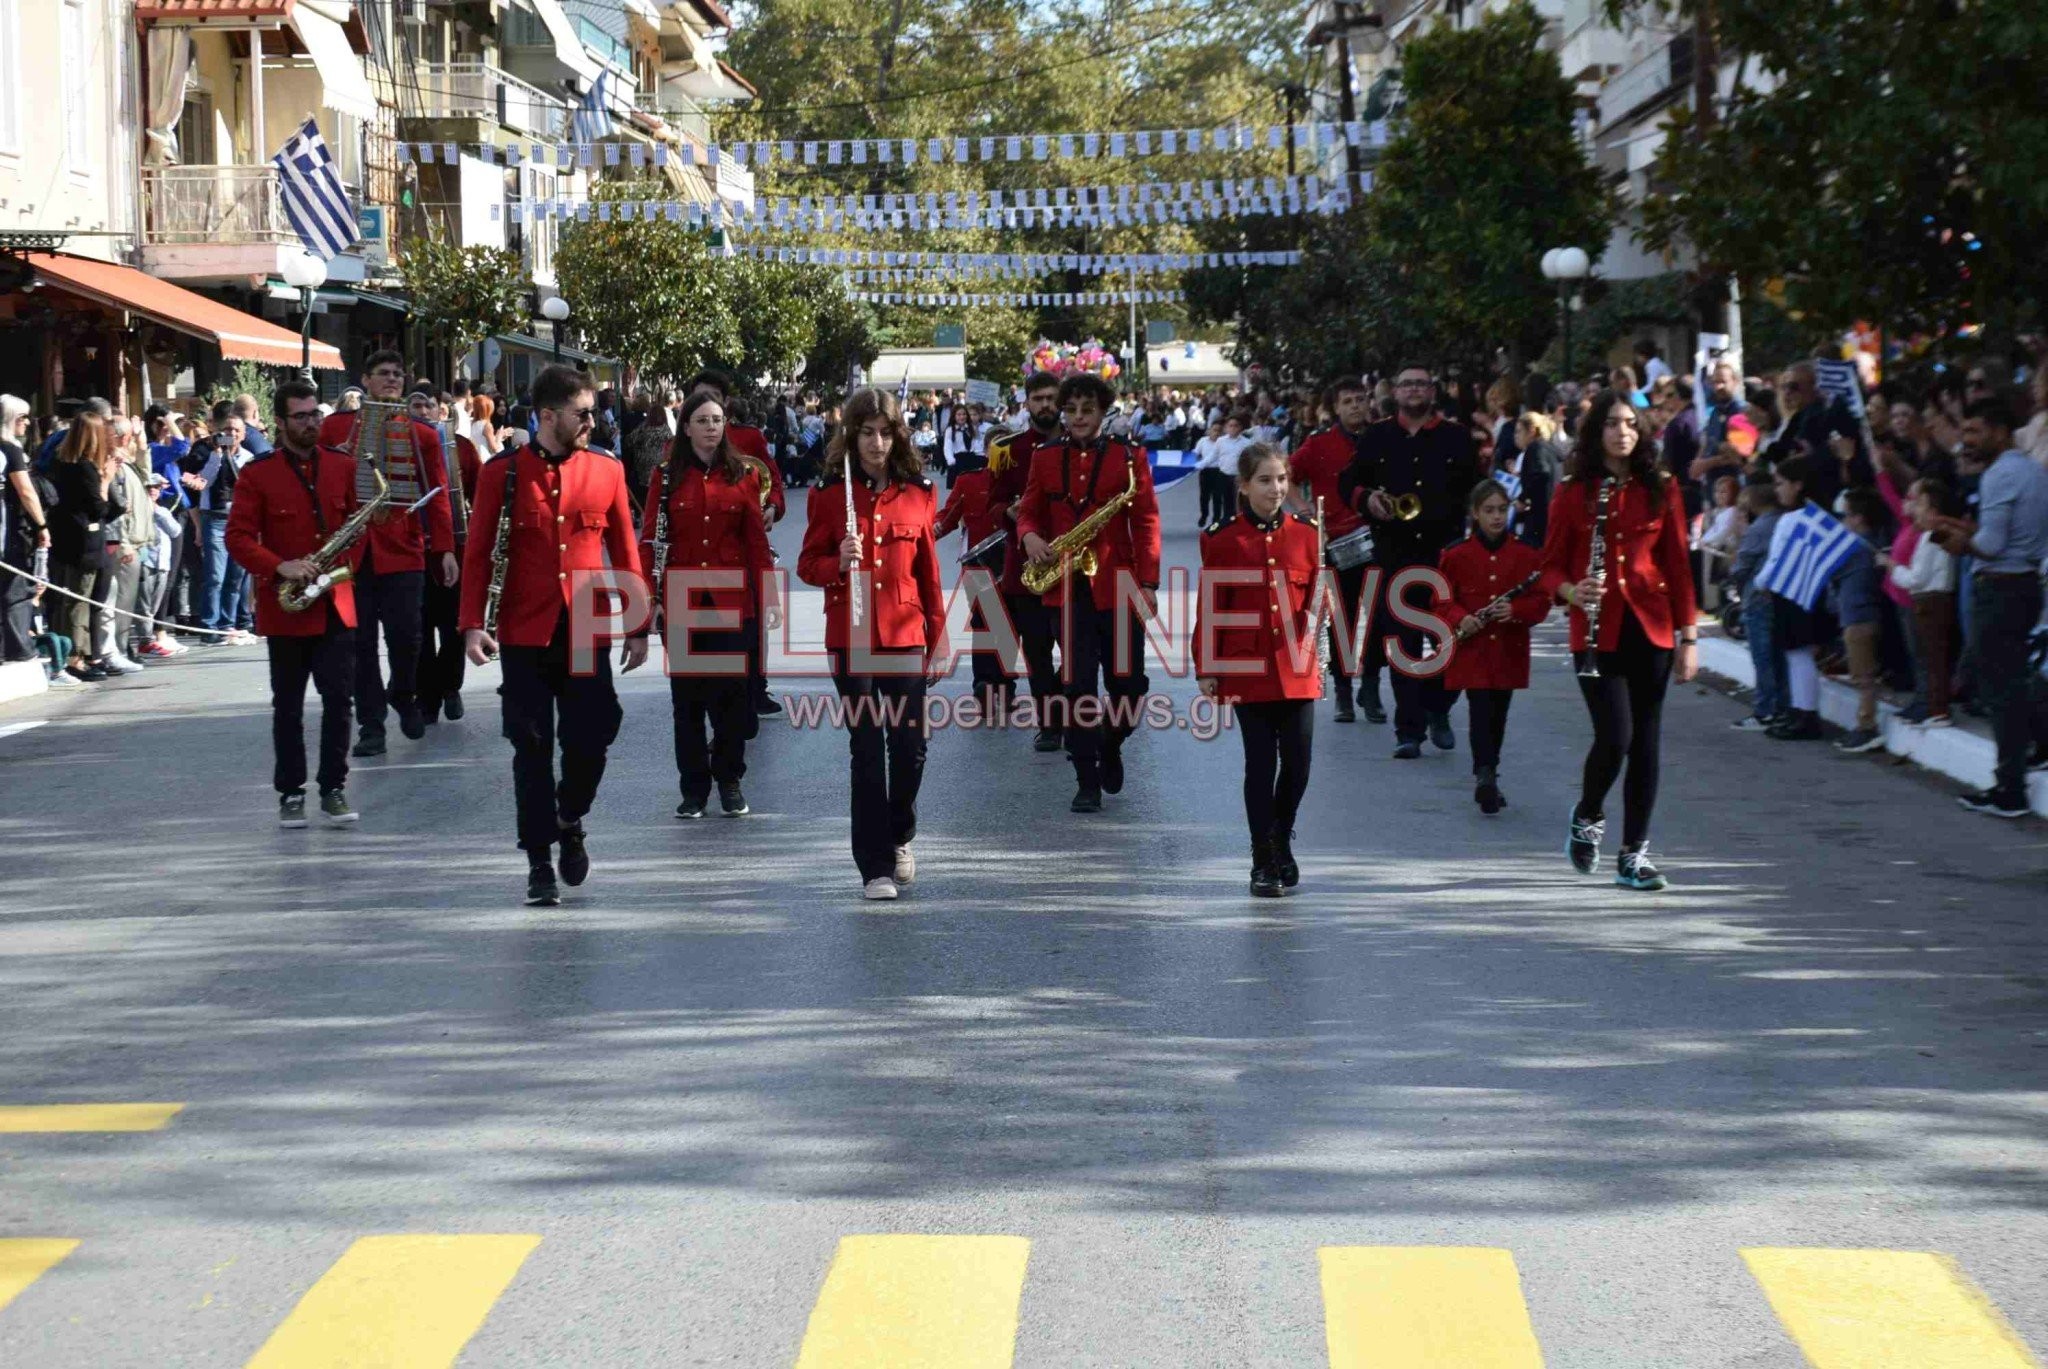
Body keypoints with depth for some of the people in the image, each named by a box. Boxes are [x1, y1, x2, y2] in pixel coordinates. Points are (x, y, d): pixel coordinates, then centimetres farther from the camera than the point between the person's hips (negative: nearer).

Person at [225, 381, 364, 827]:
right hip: (285, 608, -2)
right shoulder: (258, 473, -2)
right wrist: (279, 567, -19)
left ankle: (333, 788, 7)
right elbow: (238, 536, -6)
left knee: (338, 698, -2)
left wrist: (345, 564, -6)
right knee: (288, 705, 7)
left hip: (335, 605, 2)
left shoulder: (343, 466, 7)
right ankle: (290, 792, 14)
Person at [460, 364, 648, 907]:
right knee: (532, 750, 3)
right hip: (525, 636, -1)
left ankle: (570, 822, 28)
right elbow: (478, 554, 0)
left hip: (588, 634, 2)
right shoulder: (502, 473, -1)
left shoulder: (607, 471, 5)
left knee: (591, 739, -1)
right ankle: (540, 861, 12)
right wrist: (473, 624, -10)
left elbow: (626, 553, 8)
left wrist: (638, 627, 6)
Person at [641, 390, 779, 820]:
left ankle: (729, 781, 14)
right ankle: (694, 787, 12)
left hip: (730, 601, 0)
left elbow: (756, 540, 3)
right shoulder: (666, 476, 2)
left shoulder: (743, 475, 4)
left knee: (730, 689, 2)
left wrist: (770, 597, -2)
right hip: (680, 601, 0)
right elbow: (650, 539, -1)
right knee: (686, 693, 4)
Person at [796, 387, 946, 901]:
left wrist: (938, 632, 9)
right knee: (866, 750, -1)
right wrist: (838, 563, -15)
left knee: (910, 745, 2)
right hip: (852, 637, -1)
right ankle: (875, 867, 3)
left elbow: (928, 570, 10)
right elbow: (807, 564, 5)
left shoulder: (917, 493, 5)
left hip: (905, 634, 1)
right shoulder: (829, 493, 2)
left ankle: (899, 838, 29)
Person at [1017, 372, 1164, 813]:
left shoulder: (1129, 457, 0)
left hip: (1117, 587, -1)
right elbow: (1030, 511, 13)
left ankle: (1110, 745, 32)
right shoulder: (1045, 458, 8)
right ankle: (1087, 781, 4)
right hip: (1067, 589, 1)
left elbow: (1146, 522, -2)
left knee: (1128, 683, 2)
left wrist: (1147, 582, -9)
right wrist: (1030, 536, -11)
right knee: (1078, 684, -1)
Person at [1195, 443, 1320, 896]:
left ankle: (1281, 839, 29)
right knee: (1260, 763, -1)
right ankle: (1264, 863, 8)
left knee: (1298, 761, 3)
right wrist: (1205, 669, -2)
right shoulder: (1222, 539, -2)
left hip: (1297, 668, 2)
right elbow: (1209, 607, 0)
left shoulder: (1305, 533, 5)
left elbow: (1316, 598, 11)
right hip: (1247, 669, -2)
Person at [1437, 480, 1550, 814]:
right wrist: (1460, 620, -16)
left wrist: (1516, 610, -17)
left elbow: (1542, 601, 1)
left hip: (1509, 652, 2)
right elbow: (1442, 599, 3)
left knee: (1498, 716, 11)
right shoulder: (1457, 555, 0)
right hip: (1472, 650, -2)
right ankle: (1485, 777, -19)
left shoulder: (1527, 555, 3)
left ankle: (1487, 778, 24)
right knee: (1481, 714, -12)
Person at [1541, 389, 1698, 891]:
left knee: (1646, 742, 3)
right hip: (1598, 629, -2)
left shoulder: (1660, 489, 6)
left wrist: (1688, 636, 4)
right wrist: (1572, 591, -16)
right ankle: (1587, 816, 16)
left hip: (1651, 625, 2)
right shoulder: (1573, 492, 2)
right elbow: (1552, 565, 6)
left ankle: (1634, 854, 12)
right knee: (1615, 737, -13)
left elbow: (1678, 563, 7)